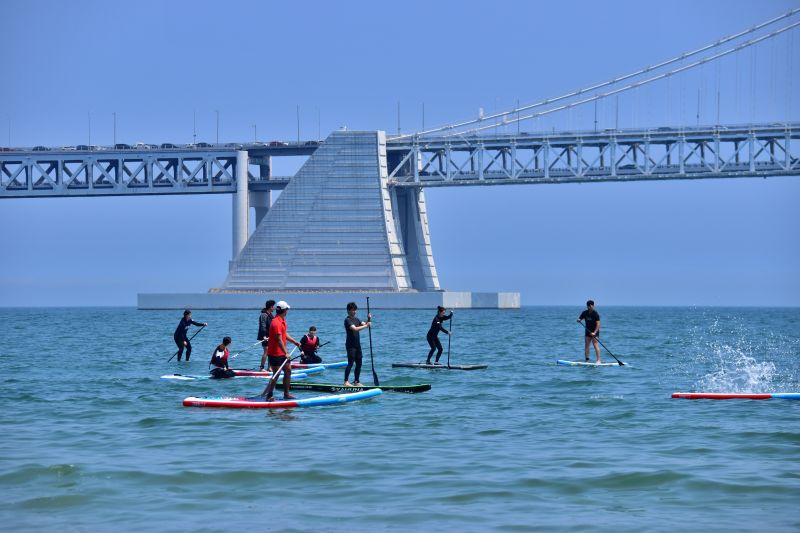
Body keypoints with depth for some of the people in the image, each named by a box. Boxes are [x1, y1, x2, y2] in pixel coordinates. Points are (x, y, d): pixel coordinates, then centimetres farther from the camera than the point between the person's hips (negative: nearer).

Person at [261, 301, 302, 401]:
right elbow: (279, 340, -26)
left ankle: (286, 394, 17)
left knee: (288, 370, 10)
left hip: (282, 353, 10)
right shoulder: (276, 323, -22)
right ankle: (269, 396, 0)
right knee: (276, 375, -7)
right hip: (275, 354, -10)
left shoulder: (282, 320, 11)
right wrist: (286, 353, -27)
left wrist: (295, 342, 20)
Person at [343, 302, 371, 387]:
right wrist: (366, 325, -23)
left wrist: (369, 320, -4)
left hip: (357, 345, 8)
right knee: (350, 363, -15)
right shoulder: (347, 320, -12)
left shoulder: (356, 319, 15)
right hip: (350, 345, -8)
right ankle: (346, 382, -19)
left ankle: (357, 382, 15)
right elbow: (355, 329, -26)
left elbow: (364, 324, 14)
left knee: (359, 364, 9)